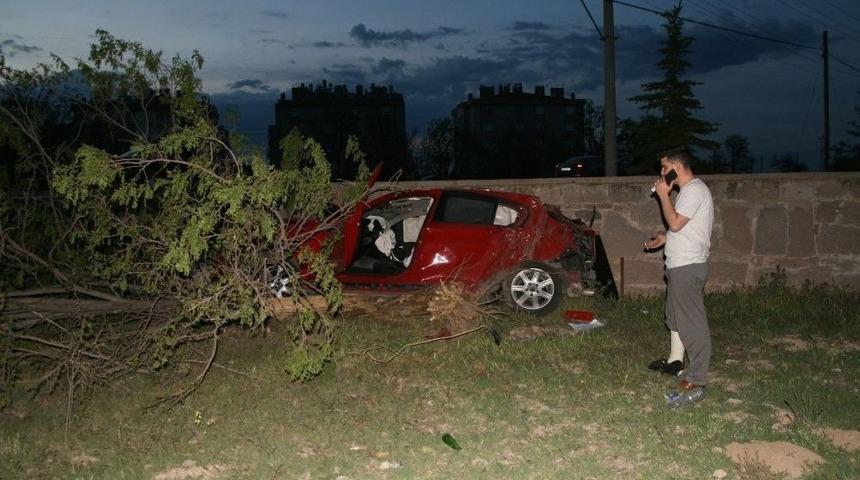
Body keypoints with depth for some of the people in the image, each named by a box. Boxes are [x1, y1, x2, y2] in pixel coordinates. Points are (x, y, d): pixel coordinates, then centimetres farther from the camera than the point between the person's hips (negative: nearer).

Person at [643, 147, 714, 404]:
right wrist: (666, 238, 16)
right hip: (680, 264, 11)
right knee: (676, 315, 21)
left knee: (692, 321, -7)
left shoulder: (694, 190, -16)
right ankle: (675, 361, 35)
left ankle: (697, 378, -3)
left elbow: (675, 223, -22)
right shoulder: (689, 189, 16)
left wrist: (663, 195, -14)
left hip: (688, 267, -11)